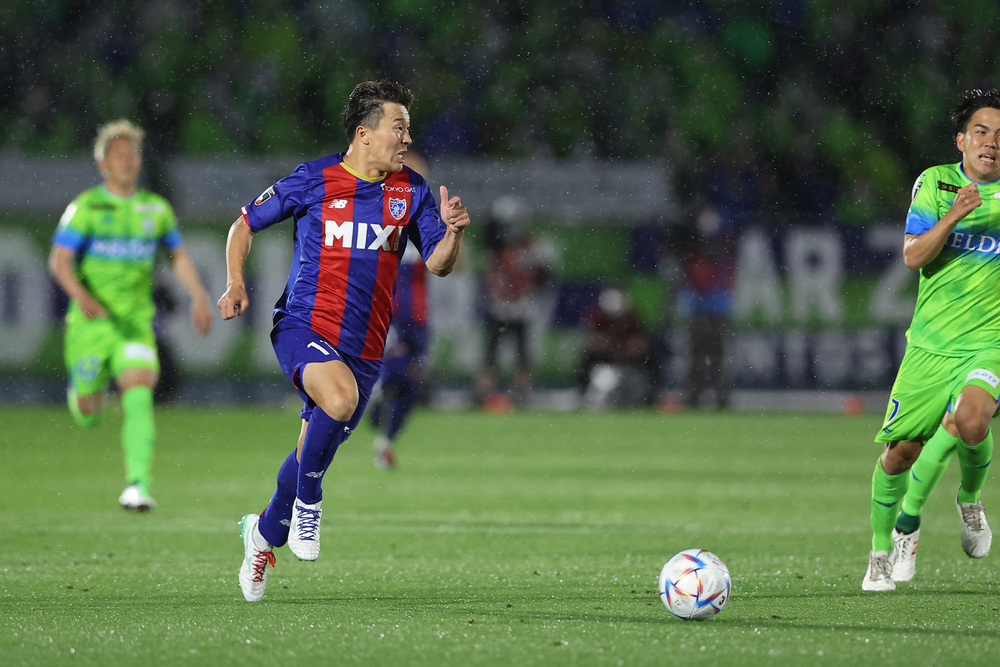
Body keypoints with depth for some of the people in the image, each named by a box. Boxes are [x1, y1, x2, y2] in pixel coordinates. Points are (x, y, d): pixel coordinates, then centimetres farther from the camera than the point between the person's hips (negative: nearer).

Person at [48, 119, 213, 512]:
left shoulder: (156, 209, 7)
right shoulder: (86, 208, -6)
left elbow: (179, 255, 19)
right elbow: (59, 261, -13)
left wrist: (199, 295, 4)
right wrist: (80, 295, -31)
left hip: (136, 323, 2)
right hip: (91, 320, -2)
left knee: (138, 395, -20)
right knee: (89, 412, 7)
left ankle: (138, 483, -26)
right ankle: (80, 395, 46)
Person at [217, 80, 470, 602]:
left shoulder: (411, 191, 6)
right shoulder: (312, 181, -3)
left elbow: (437, 265, 4)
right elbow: (245, 225, 8)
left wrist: (453, 232, -17)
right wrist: (236, 285, -7)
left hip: (363, 346, 4)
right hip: (303, 325, -4)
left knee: (316, 450, 10)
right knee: (341, 398, -35)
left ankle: (264, 531, 37)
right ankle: (307, 502, -13)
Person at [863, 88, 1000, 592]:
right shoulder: (934, 183, 2)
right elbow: (913, 255, -7)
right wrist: (953, 216, -23)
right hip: (930, 342, 1)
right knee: (900, 451, 0)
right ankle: (881, 551, 24)